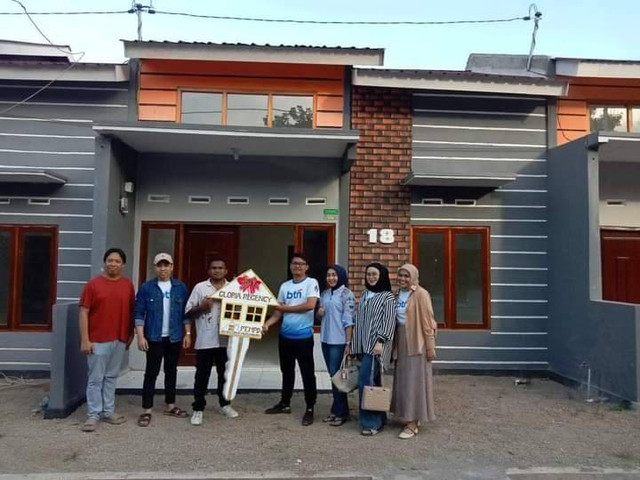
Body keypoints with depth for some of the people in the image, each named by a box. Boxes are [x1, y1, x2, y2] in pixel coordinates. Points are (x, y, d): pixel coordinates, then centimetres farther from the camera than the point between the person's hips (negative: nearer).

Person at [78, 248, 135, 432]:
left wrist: (131, 334, 9)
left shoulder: (128, 285, 5)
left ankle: (108, 412, 23)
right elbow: (84, 312, -6)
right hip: (98, 340, -3)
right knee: (95, 379, 3)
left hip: (120, 339, 3)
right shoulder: (93, 284, -4)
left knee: (111, 377, 14)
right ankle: (93, 415, 13)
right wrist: (85, 339, -11)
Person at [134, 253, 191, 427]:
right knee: (151, 372, 2)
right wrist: (140, 336, -11)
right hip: (154, 338, -3)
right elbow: (139, 313, -5)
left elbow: (186, 313, 6)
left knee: (171, 371, 13)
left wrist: (187, 333, 2)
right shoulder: (146, 287, -4)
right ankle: (146, 410, 10)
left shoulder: (180, 287, 2)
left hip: (174, 337, 3)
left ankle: (170, 405, 27)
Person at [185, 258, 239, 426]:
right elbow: (189, 312, 1)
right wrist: (202, 307, -16)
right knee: (202, 375, 5)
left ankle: (225, 403, 31)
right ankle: (198, 408, 18)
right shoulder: (200, 287, 0)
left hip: (227, 340, 3)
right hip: (205, 341, -2)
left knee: (225, 374, 15)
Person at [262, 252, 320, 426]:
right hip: (285, 335, 6)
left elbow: (310, 305, -21)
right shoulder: (284, 286, 8)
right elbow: (278, 311, 9)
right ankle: (285, 403, 34)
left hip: (304, 336, -6)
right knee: (287, 371, 19)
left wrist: (286, 308, -11)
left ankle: (310, 409, 14)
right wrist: (266, 324, -9)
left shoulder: (311, 283, -8)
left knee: (307, 373, 3)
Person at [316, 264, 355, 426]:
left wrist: (348, 343, -15)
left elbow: (348, 320, -12)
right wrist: (318, 313, -2)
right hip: (325, 339, 6)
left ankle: (340, 412, 12)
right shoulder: (325, 294, 11)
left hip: (339, 341, -6)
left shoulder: (347, 294, -8)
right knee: (333, 375, 12)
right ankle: (338, 409, 23)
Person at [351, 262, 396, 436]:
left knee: (365, 381, -12)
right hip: (363, 344, 7)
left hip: (376, 344, -6)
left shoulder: (388, 296, -4)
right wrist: (354, 342, 17)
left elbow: (389, 321, -11)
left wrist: (380, 341, -20)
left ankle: (371, 422, -2)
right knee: (373, 382, 10)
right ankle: (379, 418, 19)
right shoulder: (364, 294, 17)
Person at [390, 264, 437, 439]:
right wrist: (394, 342, 11)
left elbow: (427, 322, -13)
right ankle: (407, 416, 25)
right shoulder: (398, 294, 8)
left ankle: (413, 424, 5)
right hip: (401, 342, 7)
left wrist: (430, 347, -13)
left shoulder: (420, 294, -12)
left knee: (414, 380, -2)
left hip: (416, 342, -7)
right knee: (403, 380, 12)